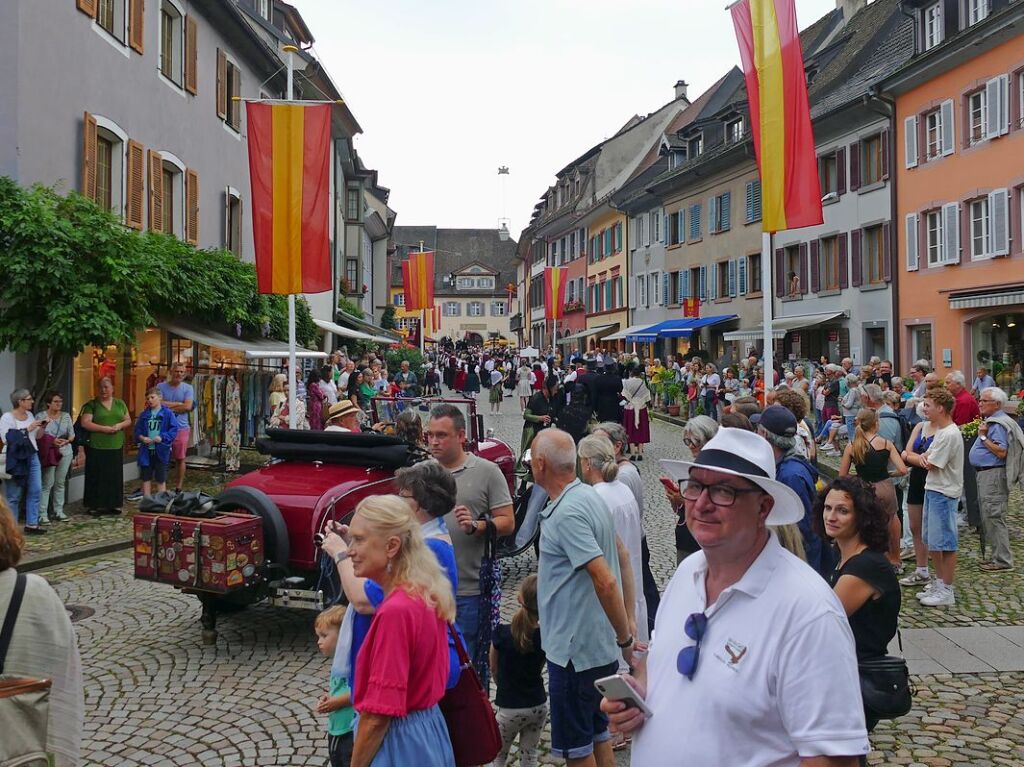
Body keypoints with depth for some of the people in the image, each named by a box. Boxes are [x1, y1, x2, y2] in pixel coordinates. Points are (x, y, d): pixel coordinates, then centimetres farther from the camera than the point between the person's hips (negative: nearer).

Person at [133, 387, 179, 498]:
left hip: (161, 451, -3)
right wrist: (141, 437, -11)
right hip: (146, 450, 3)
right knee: (146, 478, 10)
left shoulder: (167, 413, -6)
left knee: (161, 479, 7)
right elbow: (137, 429, 9)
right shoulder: (144, 414, 5)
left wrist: (162, 437, -20)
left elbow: (174, 429, -8)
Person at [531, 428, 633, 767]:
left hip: (575, 650, -9)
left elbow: (606, 581, -29)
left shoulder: (566, 514, -24)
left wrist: (625, 639, -20)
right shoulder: (590, 496, 6)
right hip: (600, 646, 9)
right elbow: (620, 553, 15)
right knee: (598, 733, 21)